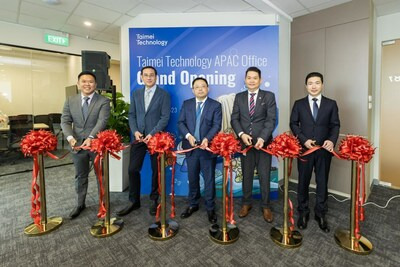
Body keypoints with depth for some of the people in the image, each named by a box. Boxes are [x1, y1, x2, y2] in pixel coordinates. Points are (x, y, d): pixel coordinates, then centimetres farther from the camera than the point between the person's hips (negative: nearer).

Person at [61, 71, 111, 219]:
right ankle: (80, 204, 36)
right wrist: (70, 137, -17)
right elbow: (65, 121, 1)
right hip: (77, 144, 3)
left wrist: (91, 138, -31)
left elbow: (102, 121, -17)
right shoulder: (70, 101, 6)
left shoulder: (103, 101, -6)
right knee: (80, 176, 17)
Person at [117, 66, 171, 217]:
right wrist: (135, 131, -7)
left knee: (156, 170, 7)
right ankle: (134, 201, 20)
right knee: (133, 169, 4)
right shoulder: (136, 94, 13)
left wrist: (152, 133, -17)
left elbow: (165, 117, -8)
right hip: (139, 137, 4)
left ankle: (154, 200, 25)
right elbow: (132, 115, 10)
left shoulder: (164, 94, 0)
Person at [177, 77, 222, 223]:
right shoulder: (186, 104, 9)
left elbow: (217, 125, -8)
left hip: (207, 147, -2)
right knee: (192, 178, 13)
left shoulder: (216, 105, 1)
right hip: (191, 147, 3)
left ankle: (210, 208, 21)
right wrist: (188, 136, -14)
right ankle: (193, 204, 31)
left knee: (209, 179, 6)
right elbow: (180, 122, 3)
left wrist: (207, 139, -24)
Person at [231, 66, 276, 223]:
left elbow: (271, 120, -7)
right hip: (245, 142, 2)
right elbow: (234, 119, 3)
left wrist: (262, 138, -20)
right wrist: (241, 134, -14)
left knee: (264, 176, 6)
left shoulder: (269, 96, 2)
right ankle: (246, 203, 28)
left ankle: (266, 207, 23)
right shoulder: (239, 97, 9)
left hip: (263, 142, -2)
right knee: (246, 175, 12)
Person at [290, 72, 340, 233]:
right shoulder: (299, 104, 3)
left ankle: (320, 214, 28)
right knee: (303, 182, 10)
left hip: (324, 149, 1)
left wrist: (332, 140, -17)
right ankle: (303, 212, 27)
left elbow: (335, 125, 2)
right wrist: (304, 140, -12)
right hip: (304, 148, 0)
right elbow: (293, 124, 1)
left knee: (322, 182, 11)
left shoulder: (331, 104, 4)